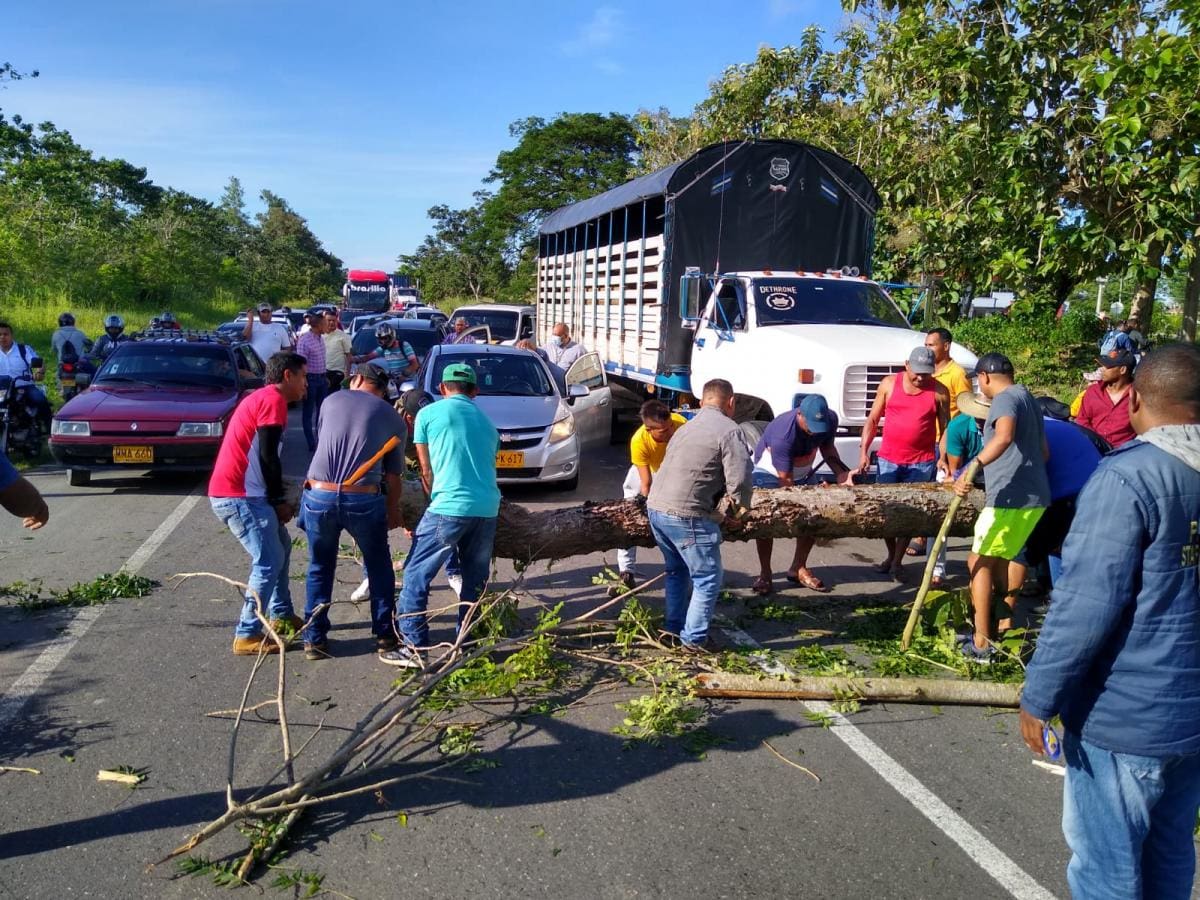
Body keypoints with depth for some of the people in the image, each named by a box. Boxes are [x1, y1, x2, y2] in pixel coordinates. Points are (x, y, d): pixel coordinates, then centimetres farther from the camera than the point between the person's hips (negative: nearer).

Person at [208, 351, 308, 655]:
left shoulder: (262, 398, 21)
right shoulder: (274, 399, -11)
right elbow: (267, 455, -17)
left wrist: (277, 499, 17)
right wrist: (280, 500, -8)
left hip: (239, 493, 10)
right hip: (237, 496, -10)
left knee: (280, 547, 19)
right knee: (269, 561, -8)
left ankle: (281, 615, 29)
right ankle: (248, 635, -4)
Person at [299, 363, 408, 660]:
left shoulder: (332, 400, 13)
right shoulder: (394, 419, 9)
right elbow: (393, 474, 9)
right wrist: (393, 510, 24)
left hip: (318, 496, 1)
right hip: (363, 500, -1)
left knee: (320, 568, 20)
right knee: (379, 567, 20)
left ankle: (315, 639, 23)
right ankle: (385, 633, 26)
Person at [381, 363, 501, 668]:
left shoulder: (428, 413, 7)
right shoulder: (487, 422, 21)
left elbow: (427, 472, 11)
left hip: (449, 508, -5)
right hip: (488, 509, 5)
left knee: (416, 577, 5)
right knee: (475, 580, 16)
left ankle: (416, 648, 5)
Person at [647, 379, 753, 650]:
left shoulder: (687, 428, 21)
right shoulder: (728, 430, -6)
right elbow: (740, 481, -15)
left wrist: (719, 513, 17)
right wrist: (738, 510, 6)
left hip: (655, 508, 9)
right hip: (687, 516, -8)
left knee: (677, 571, 26)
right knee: (708, 579, 7)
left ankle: (674, 628, 34)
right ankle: (694, 639, 11)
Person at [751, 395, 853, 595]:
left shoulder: (830, 419, -22)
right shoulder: (783, 435, -40)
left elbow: (827, 446, -1)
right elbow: (785, 480, -34)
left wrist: (841, 472, -17)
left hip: (802, 473, 6)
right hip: (770, 472, -6)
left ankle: (798, 569, 15)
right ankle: (765, 574, 0)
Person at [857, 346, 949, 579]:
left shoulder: (939, 392, -2)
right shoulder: (889, 384, 1)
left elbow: (945, 429, 3)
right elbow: (872, 420, 5)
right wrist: (864, 451, -3)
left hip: (921, 462, -1)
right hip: (888, 459, 2)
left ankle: (897, 563, 15)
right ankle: (891, 556, 28)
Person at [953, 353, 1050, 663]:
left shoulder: (1005, 398, -10)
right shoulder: (1027, 398, 20)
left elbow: (1004, 437, -33)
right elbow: (1044, 452, 29)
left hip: (1011, 498, -9)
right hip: (1034, 497, 9)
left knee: (979, 562, -4)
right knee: (999, 560, 21)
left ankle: (981, 643, -6)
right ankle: (1005, 626, 26)